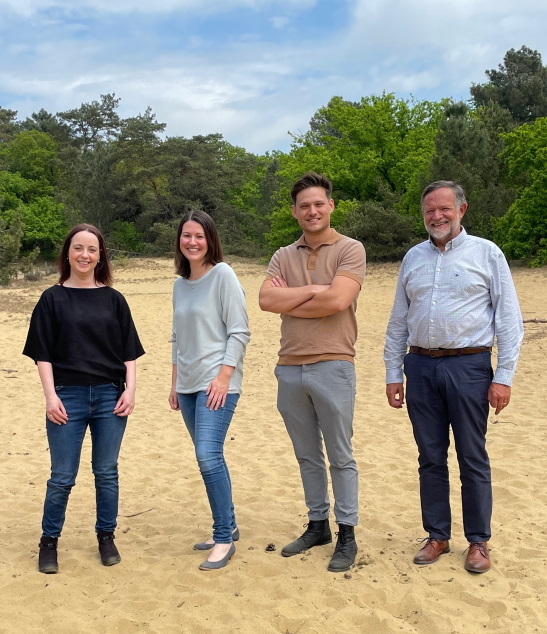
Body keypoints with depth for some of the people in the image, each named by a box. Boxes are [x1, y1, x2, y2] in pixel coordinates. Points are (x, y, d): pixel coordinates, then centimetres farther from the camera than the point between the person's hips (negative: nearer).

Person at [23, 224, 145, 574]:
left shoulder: (113, 299, 6)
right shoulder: (53, 298, 2)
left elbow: (129, 350, 7)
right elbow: (43, 352, 0)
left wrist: (130, 389, -3)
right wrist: (51, 395, -9)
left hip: (110, 397, 2)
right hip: (68, 397, -1)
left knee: (106, 472, 9)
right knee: (62, 477, 4)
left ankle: (107, 538, 24)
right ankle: (49, 542, 20)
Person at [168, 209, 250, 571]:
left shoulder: (223, 274, -6)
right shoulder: (180, 284, 13)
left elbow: (239, 332, -11)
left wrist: (223, 377, -17)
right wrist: (175, 384, 17)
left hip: (218, 382, -7)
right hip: (189, 384, 7)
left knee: (208, 455, -16)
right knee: (209, 458, 11)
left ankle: (224, 539, -6)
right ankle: (228, 527, 23)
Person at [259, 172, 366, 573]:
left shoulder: (350, 250, -3)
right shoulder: (284, 256, 11)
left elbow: (337, 301, -17)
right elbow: (266, 300, -5)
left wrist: (288, 299, -6)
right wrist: (311, 290, -12)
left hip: (332, 366, -5)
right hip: (290, 369, 5)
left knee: (340, 457, 5)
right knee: (307, 456, 16)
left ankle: (347, 536, 16)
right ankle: (317, 526, 30)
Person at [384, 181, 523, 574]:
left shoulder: (486, 253, 0)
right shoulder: (414, 258, 11)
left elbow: (508, 319, -3)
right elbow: (398, 322, 14)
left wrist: (504, 376, -9)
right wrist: (393, 374, 10)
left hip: (468, 366, -3)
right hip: (421, 367, 4)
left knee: (473, 459, 5)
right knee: (431, 458, 10)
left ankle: (478, 541, 19)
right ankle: (437, 536, 24)